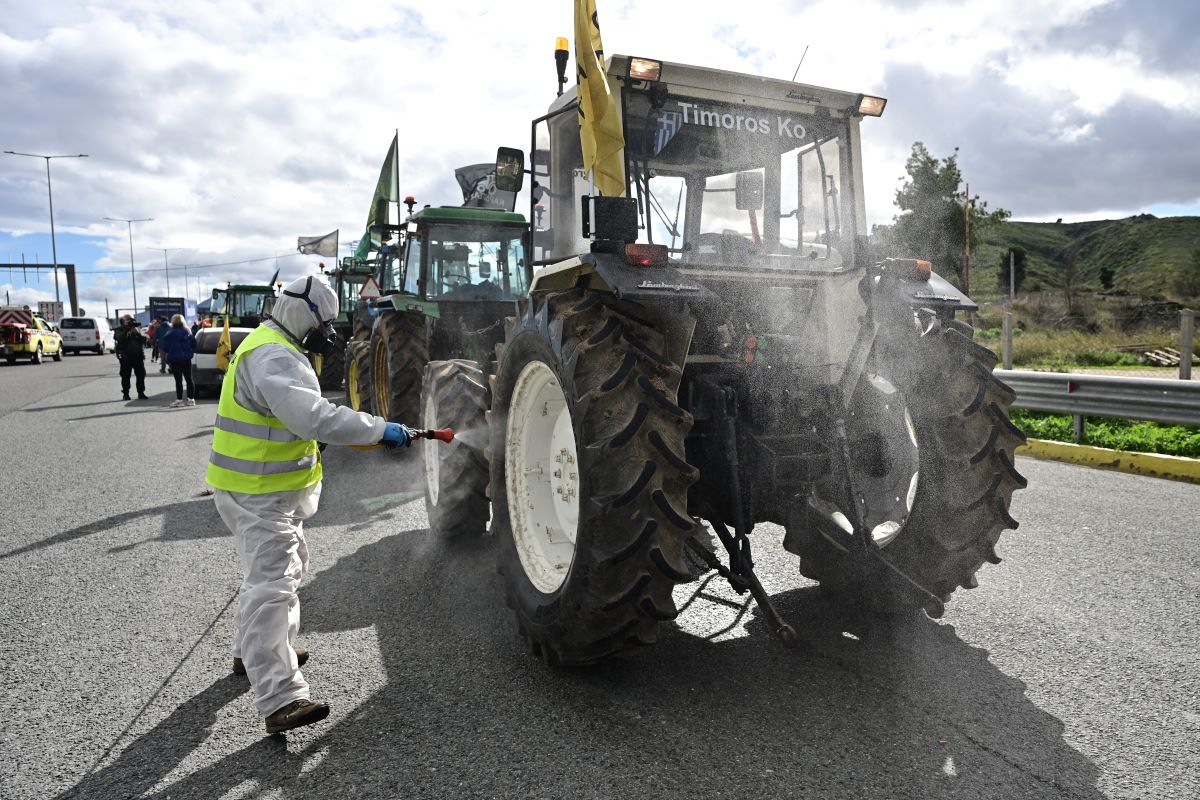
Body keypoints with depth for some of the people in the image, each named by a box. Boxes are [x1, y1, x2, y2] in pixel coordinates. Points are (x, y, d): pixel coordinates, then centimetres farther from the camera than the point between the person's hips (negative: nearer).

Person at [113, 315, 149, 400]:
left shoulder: (137, 329, 13)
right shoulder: (120, 330, 3)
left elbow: (144, 339, 2)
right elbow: (120, 338, -18)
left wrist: (137, 332, -12)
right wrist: (128, 328, -21)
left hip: (138, 356, 3)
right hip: (126, 357, -3)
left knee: (141, 375, 2)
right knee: (125, 376, 2)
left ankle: (141, 393, 10)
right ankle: (125, 394, 11)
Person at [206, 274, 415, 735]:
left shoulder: (271, 347, 13)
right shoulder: (275, 358, -24)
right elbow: (314, 417, -36)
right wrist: (380, 430, -32)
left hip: (268, 488, 11)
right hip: (257, 492, -11)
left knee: (286, 567, 25)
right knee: (270, 586, -13)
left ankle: (252, 653, 42)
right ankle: (281, 700, -12)